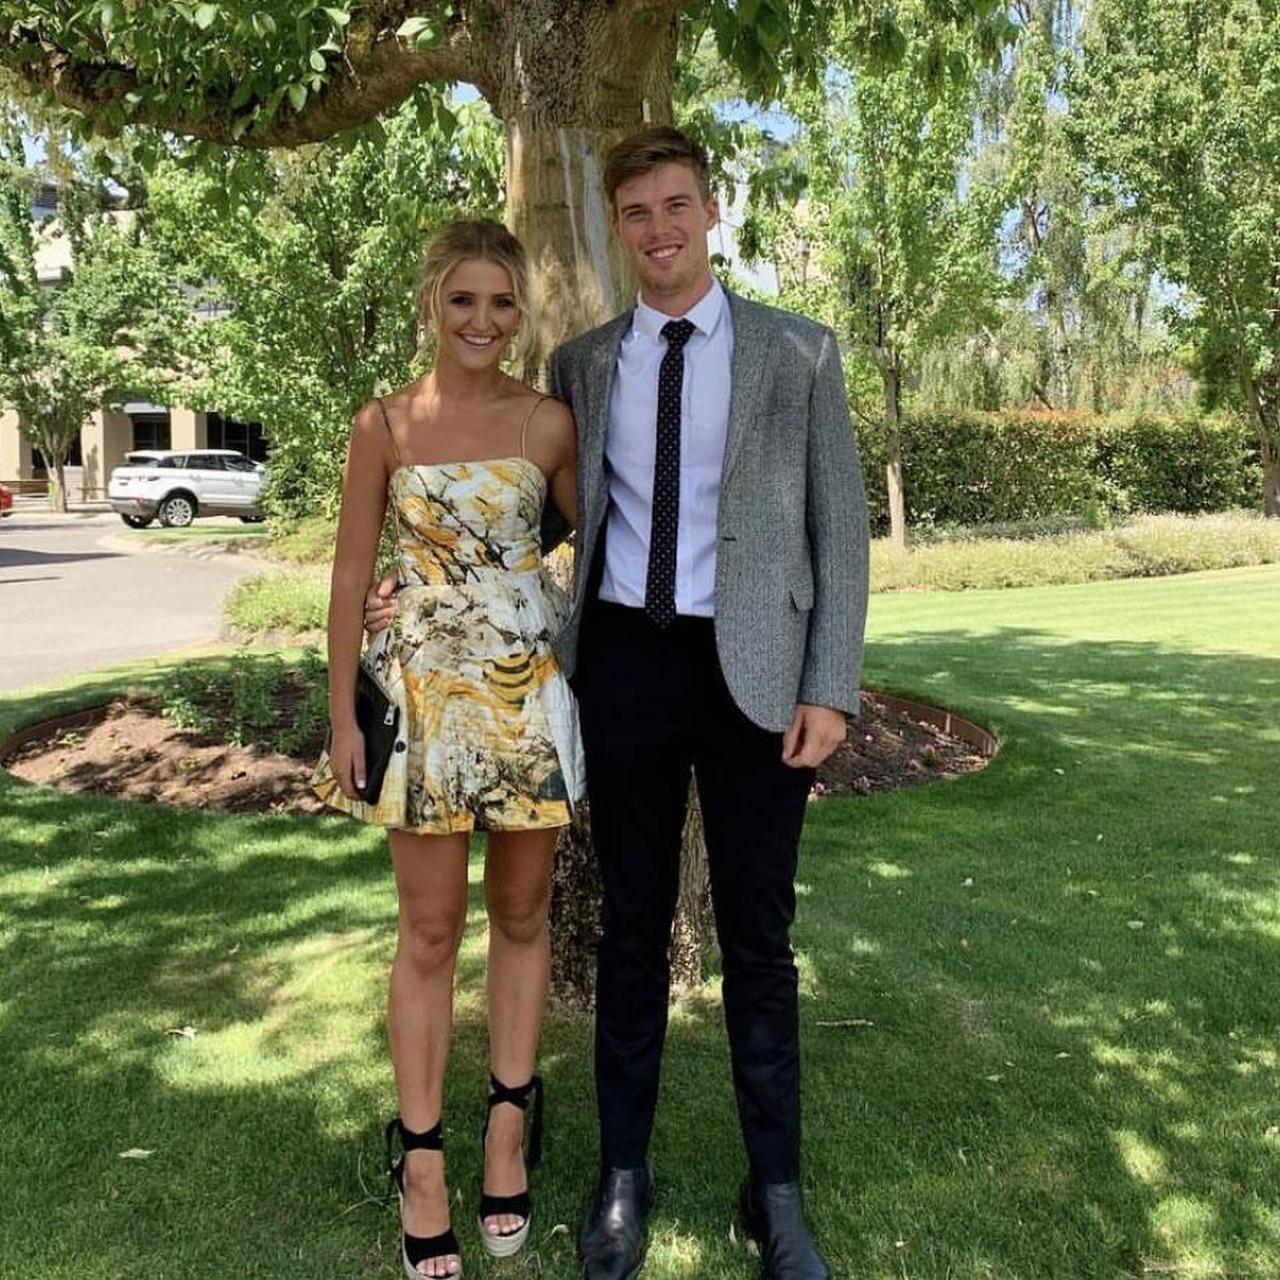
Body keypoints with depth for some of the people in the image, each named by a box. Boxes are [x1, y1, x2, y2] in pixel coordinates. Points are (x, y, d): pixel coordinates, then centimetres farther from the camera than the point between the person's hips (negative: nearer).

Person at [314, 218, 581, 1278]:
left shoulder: (550, 422, 1)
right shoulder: (386, 423, -1)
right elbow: (352, 573, 0)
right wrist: (342, 716, -2)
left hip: (533, 687, 1)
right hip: (424, 687, -1)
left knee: (522, 914, 12)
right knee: (430, 930, 7)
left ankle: (509, 1128, 27)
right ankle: (422, 1157, 19)